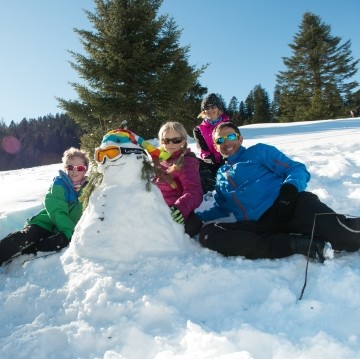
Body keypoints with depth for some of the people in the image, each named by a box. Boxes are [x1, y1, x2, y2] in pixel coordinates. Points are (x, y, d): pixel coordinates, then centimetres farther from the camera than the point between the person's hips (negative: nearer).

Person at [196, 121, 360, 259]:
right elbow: (222, 209, 36)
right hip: (259, 224, 5)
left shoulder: (259, 151, 15)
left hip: (291, 205, -5)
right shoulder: (221, 175, 29)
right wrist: (197, 218, 18)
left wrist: (291, 186, -18)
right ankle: (295, 244, -26)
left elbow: (297, 169, 6)